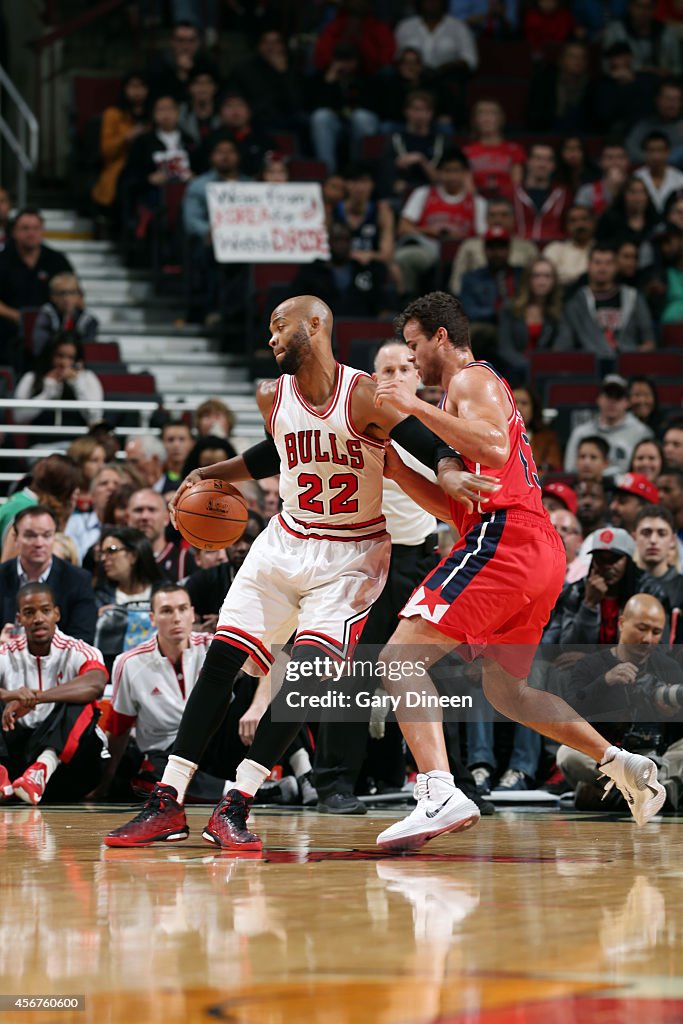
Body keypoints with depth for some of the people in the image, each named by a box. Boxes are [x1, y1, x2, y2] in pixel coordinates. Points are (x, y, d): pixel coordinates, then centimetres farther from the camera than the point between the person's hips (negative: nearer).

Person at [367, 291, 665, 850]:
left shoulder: (472, 380, 0)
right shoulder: (482, 387, 30)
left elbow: (495, 449, -22)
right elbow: (456, 507, 29)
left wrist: (417, 407, -18)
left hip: (504, 541, -10)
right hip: (541, 553, 10)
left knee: (401, 657, -18)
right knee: (504, 689, 25)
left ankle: (440, 793, -35)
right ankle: (623, 764, 23)